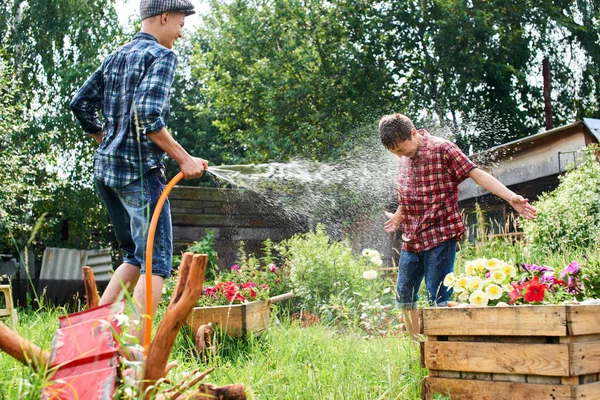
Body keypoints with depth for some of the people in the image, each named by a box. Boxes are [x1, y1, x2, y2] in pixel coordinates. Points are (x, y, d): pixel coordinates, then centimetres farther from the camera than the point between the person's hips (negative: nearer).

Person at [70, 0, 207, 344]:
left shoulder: (115, 58, 17)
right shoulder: (161, 55, -7)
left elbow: (81, 103, 18)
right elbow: (148, 117, -20)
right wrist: (184, 159, -14)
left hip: (105, 168, 9)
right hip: (140, 170, -9)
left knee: (136, 256, 19)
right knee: (157, 262, -6)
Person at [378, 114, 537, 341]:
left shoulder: (442, 149, -10)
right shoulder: (403, 157, 10)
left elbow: (477, 174, -14)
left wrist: (511, 198, -25)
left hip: (440, 236, -7)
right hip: (410, 238, 7)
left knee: (437, 299, -6)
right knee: (404, 297, 12)